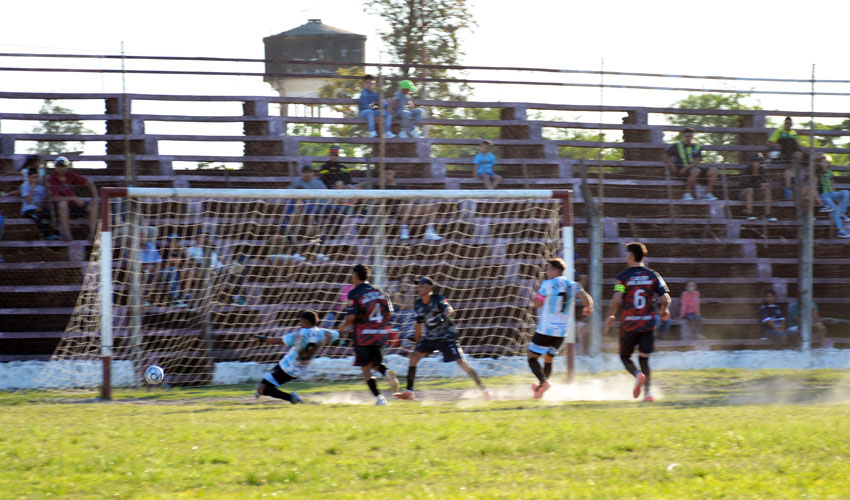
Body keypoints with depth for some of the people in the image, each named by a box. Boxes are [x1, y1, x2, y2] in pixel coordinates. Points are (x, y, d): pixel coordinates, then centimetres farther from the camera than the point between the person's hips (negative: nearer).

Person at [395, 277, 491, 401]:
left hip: (447, 337, -5)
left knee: (462, 363, -10)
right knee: (414, 357, -12)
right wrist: (418, 343, 15)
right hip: (430, 338, 5)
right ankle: (409, 392, -7)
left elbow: (449, 310, -36)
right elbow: (419, 324, 11)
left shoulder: (438, 299, -17)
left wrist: (442, 317, -57)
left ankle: (484, 390, 1)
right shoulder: (418, 304, -1)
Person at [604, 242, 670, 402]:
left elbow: (616, 300, -16)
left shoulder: (623, 277, -5)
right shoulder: (653, 276, 3)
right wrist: (664, 311, 21)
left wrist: (611, 316, 0)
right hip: (647, 323, 3)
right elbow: (666, 299, -1)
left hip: (628, 324, -3)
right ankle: (647, 392, -1)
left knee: (625, 356, 12)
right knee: (644, 358, 12)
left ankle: (638, 375, -18)